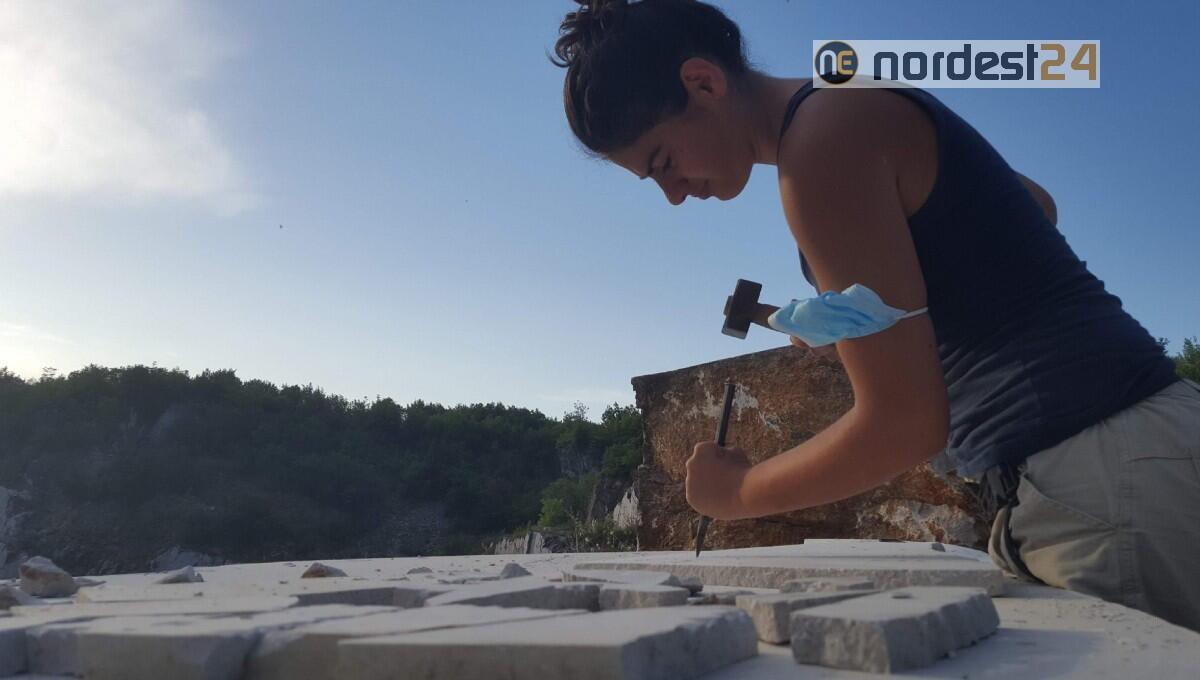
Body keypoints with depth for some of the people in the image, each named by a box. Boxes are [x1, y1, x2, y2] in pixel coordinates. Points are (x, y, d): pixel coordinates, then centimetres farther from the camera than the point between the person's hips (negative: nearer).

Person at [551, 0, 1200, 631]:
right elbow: (1037, 206, 31)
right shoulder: (868, 112, 14)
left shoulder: (822, 139, -15)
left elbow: (902, 424, -19)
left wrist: (736, 492, -3)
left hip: (1108, 469, -9)